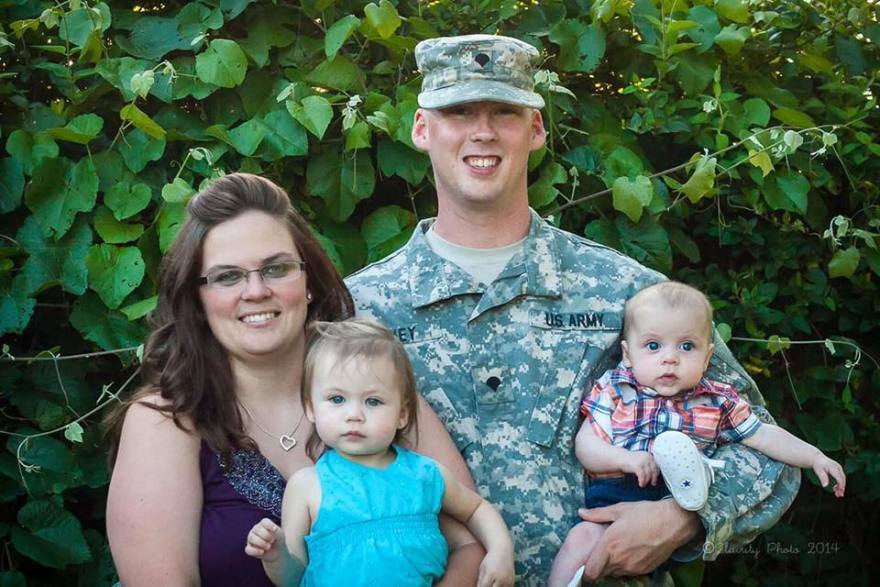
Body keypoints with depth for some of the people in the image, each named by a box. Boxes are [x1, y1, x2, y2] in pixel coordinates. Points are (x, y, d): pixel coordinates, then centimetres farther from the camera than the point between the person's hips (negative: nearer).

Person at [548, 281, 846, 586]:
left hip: (685, 501, 2)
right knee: (582, 538, -26)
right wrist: (626, 458, -17)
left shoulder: (718, 401, 12)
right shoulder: (614, 391, 6)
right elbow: (585, 444, 1)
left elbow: (764, 435, 17)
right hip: (615, 496, -1)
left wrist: (814, 457, 7)